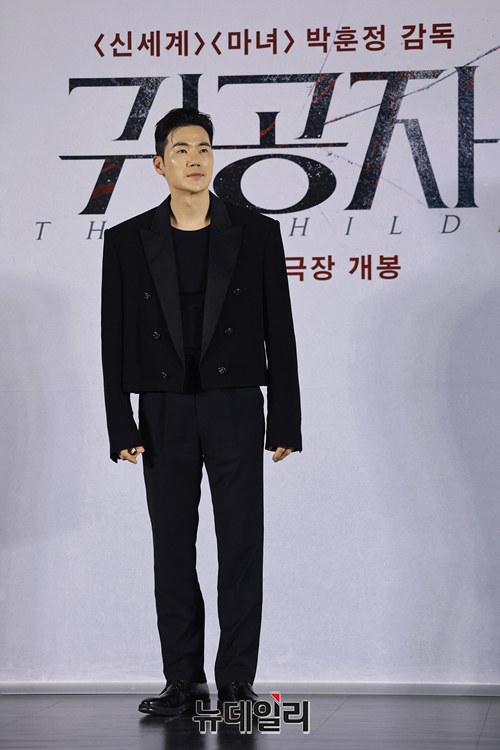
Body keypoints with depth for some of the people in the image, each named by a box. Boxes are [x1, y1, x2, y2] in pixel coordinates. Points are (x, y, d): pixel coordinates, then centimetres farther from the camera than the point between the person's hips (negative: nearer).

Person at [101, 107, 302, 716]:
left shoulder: (256, 233, 1)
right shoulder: (128, 240, 3)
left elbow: (279, 333, 1)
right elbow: (116, 340, 3)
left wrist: (285, 424, -3)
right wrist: (121, 427, -3)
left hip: (235, 409, -1)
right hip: (164, 414, 1)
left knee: (240, 546, -1)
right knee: (173, 552, 4)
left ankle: (236, 680, 8)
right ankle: (184, 681, 13)